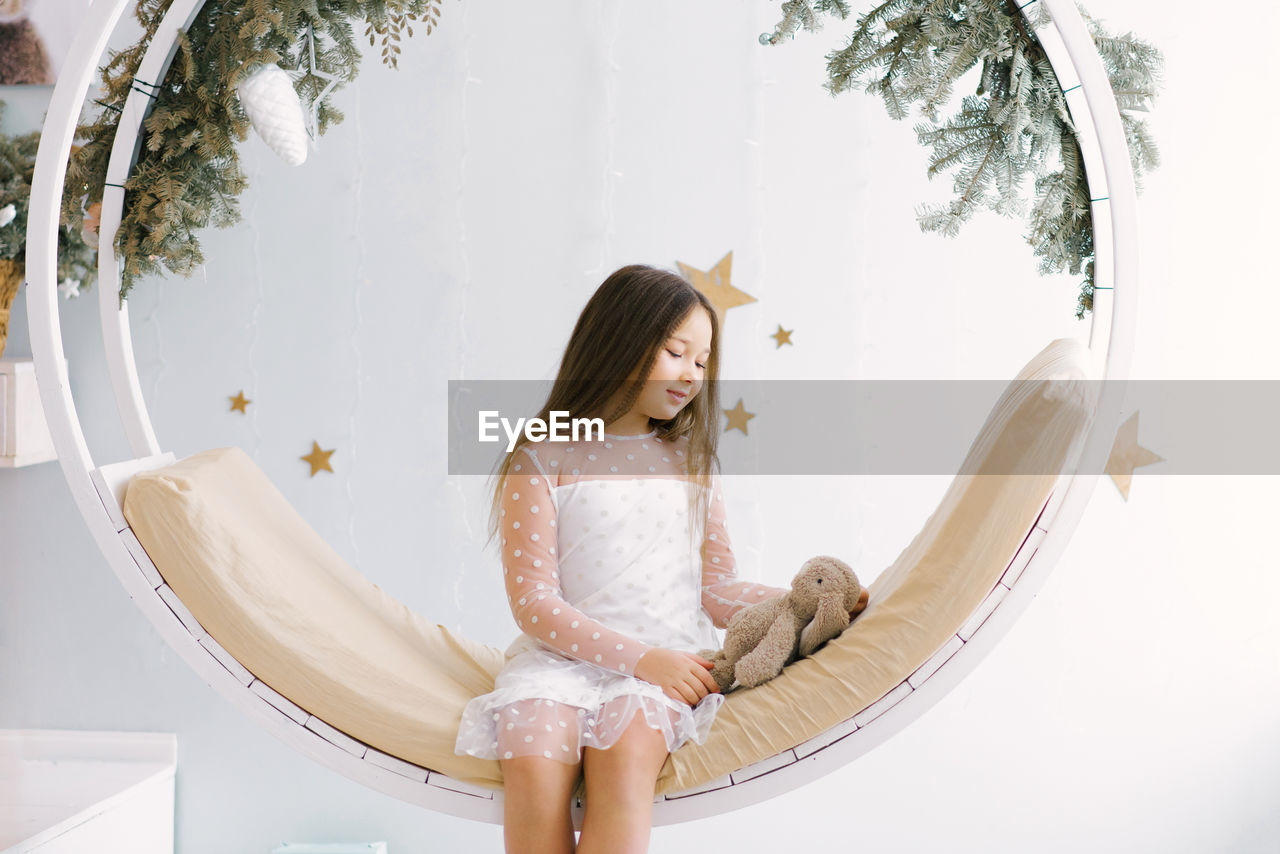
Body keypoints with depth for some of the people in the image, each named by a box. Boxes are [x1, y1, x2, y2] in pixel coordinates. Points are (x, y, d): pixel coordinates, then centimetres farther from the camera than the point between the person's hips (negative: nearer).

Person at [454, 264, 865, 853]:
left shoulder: (692, 462, 18)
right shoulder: (542, 459, 4)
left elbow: (717, 590, 14)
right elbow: (533, 600, -3)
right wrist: (640, 657, -13)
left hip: (669, 658, 2)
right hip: (564, 655, -1)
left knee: (625, 751, -32)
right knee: (534, 759, -32)